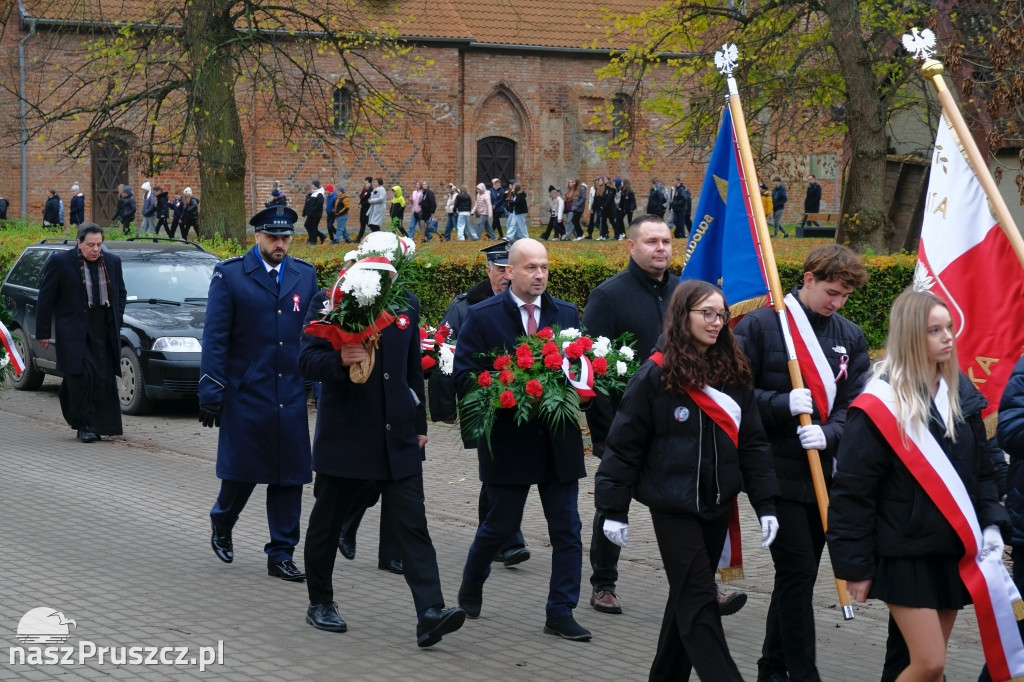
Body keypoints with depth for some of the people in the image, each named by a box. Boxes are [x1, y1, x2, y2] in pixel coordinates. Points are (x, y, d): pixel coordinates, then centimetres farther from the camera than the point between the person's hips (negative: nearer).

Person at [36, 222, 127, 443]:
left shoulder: (112, 261, 8)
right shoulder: (60, 262, -5)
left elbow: (121, 293, 22)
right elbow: (46, 298, -1)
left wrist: (117, 319, 11)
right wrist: (43, 332, -2)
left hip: (104, 331, 4)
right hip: (74, 331, -4)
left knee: (105, 378, 0)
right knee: (83, 375, -13)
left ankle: (100, 425, 9)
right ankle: (84, 425, -3)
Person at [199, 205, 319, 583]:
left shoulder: (305, 276, 7)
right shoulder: (230, 274, -3)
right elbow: (215, 337, -5)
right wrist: (211, 393, -9)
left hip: (292, 396, 3)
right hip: (246, 394, -3)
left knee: (289, 478, 4)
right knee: (241, 473, 6)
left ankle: (281, 555, 14)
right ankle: (221, 524, 35)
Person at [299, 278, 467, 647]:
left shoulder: (407, 304, 9)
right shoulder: (328, 303, -5)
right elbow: (307, 361, -10)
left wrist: (419, 424, 17)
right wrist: (339, 360, -30)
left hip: (397, 436, 3)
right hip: (344, 435, -3)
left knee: (412, 523, -7)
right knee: (327, 521, 10)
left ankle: (429, 613, -15)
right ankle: (320, 603, 27)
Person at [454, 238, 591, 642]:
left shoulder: (567, 314, 8)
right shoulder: (483, 317, -4)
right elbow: (464, 377, -8)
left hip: (559, 441, 3)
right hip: (509, 440, -3)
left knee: (567, 528, 2)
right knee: (501, 524, 9)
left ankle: (561, 612, 10)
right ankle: (471, 587, 35)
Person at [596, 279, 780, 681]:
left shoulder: (734, 374, 5)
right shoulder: (656, 376, -10)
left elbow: (752, 443, 8)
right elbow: (624, 445, -7)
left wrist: (765, 504, 3)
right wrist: (614, 509, -8)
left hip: (718, 505, 5)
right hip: (674, 506, -5)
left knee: (688, 598, 14)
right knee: (699, 601, -6)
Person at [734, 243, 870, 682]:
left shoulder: (850, 337, 9)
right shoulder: (759, 326, -6)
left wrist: (828, 434, -15)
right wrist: (783, 404, -21)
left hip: (824, 474, 6)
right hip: (777, 472, -5)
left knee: (800, 575, 13)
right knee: (797, 571, -8)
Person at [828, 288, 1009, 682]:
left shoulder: (960, 392, 6)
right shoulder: (880, 405, -15)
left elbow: (981, 469, 15)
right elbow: (852, 492, -12)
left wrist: (992, 524, 1)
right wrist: (855, 565, -12)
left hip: (954, 551, 6)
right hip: (906, 555, -6)